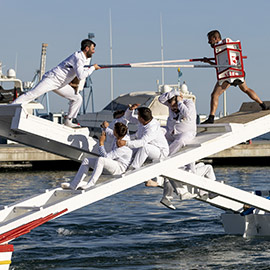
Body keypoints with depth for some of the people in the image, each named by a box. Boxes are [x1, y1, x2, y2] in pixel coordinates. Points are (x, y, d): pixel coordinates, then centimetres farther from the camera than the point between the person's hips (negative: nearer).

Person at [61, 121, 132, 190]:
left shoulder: (122, 147, -30)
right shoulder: (122, 135, -5)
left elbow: (105, 157, -27)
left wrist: (101, 143, -21)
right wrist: (106, 128, 39)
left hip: (119, 168, -10)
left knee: (100, 159, -39)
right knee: (86, 160, 2)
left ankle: (90, 185, -35)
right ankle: (73, 185, -7)